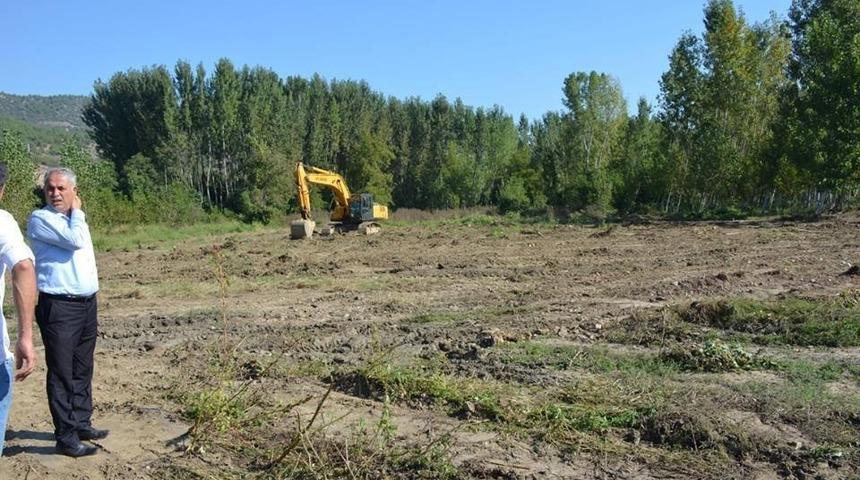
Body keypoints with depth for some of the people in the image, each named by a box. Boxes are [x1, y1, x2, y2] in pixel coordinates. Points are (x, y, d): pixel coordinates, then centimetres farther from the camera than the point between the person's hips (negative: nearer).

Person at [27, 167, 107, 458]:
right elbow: (76, 241, -22)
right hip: (59, 307, -8)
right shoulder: (40, 219, -9)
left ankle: (81, 422, 26)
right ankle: (66, 437, 4)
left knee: (82, 370, 15)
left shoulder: (73, 219, 16)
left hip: (88, 303, 8)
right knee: (62, 373, -2)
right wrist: (77, 212, -6)